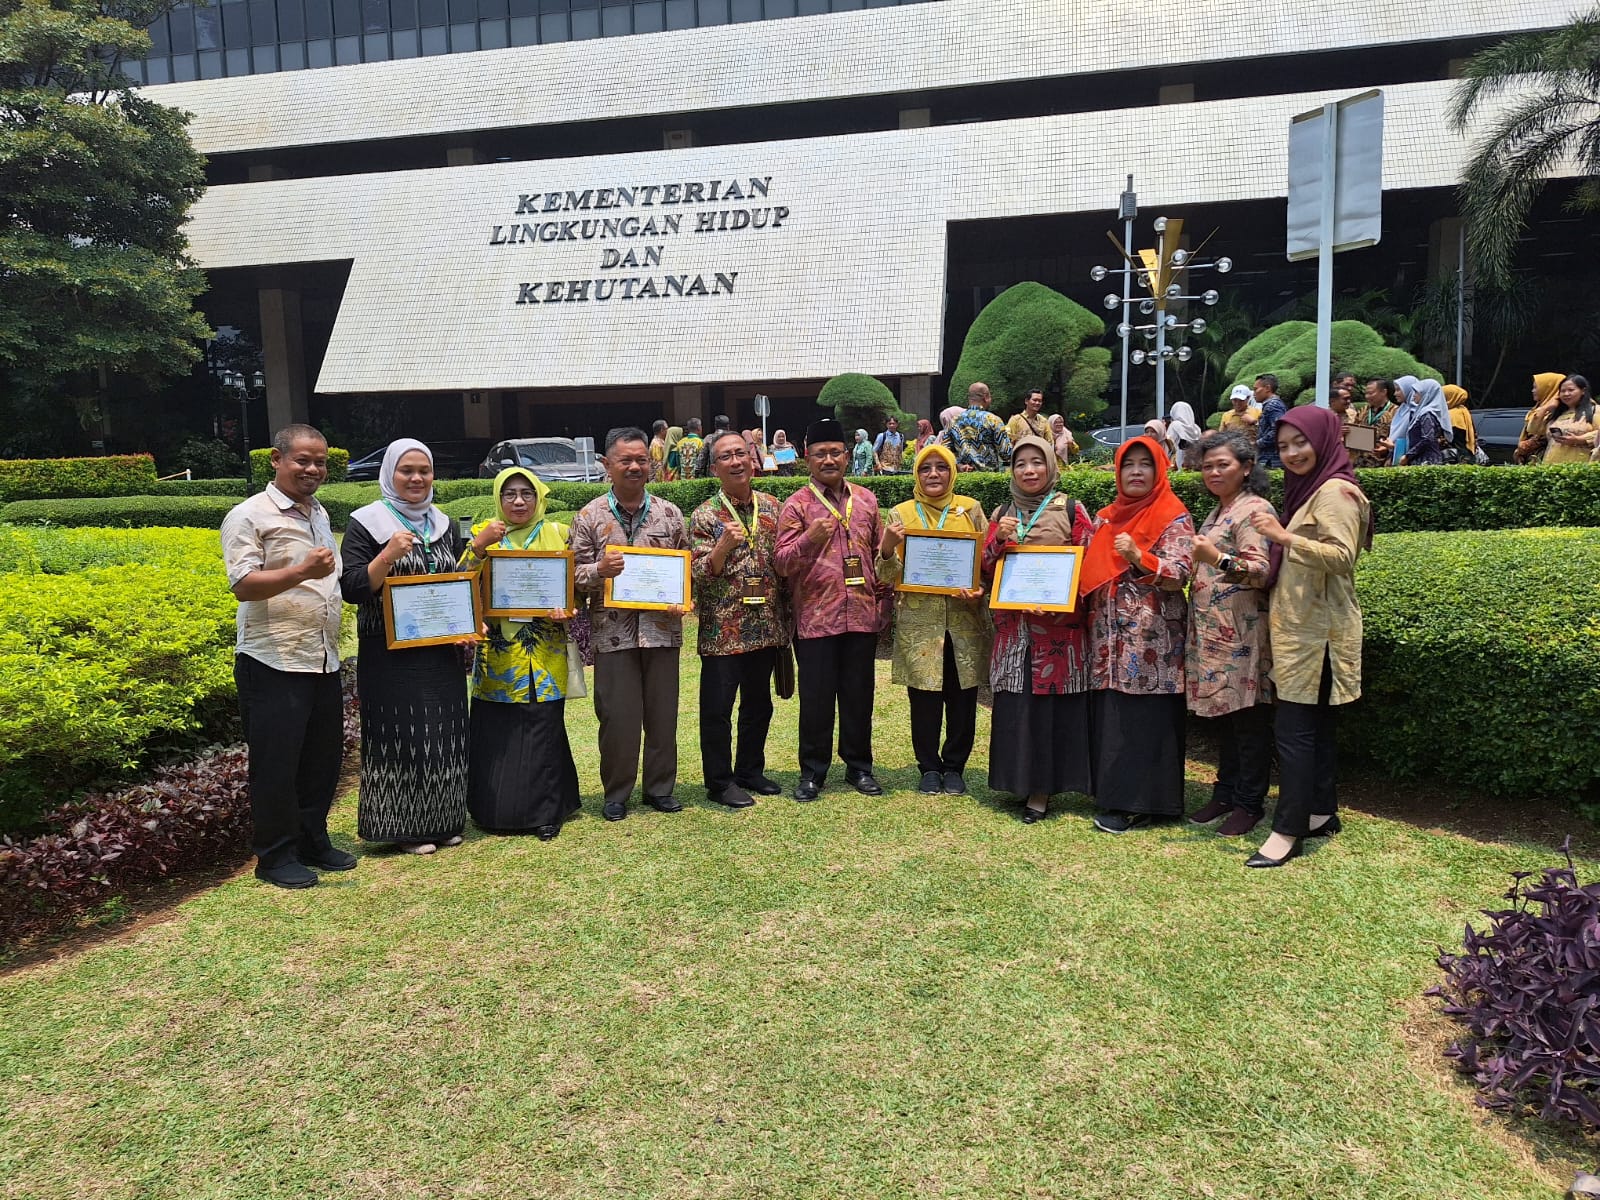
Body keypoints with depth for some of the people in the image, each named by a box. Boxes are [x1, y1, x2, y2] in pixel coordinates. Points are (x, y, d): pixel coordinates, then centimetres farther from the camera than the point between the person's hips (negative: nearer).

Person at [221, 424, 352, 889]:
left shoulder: (320, 514, 16)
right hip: (273, 663, -7)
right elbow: (242, 585, -18)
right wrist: (301, 572, -30)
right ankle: (275, 856, 14)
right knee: (276, 762, 1)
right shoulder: (249, 516, -9)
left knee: (323, 757, 14)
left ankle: (313, 842, 28)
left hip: (323, 660, 8)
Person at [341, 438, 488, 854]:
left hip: (442, 654, 5)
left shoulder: (443, 523, 12)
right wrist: (388, 554, -24)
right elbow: (351, 589, -11)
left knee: (445, 737, 10)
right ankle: (405, 827, 12)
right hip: (391, 656, -5)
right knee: (401, 737, 0)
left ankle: (444, 820, 23)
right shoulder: (367, 523, -4)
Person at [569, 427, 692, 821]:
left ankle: (660, 787, 25)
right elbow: (575, 575, 2)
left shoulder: (669, 514, 5)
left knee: (663, 713, 9)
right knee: (617, 716, 3)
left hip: (661, 629, 2)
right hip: (612, 631, -2)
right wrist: (599, 570, -18)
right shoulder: (589, 516, 1)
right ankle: (616, 793, 20)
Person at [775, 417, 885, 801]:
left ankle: (859, 766, 25)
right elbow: (783, 563, -7)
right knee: (816, 697, 3)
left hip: (862, 615, 3)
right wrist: (809, 539, -25)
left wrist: (883, 595, 10)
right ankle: (813, 772, 17)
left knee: (858, 695, 11)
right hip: (815, 617, -3)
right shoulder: (796, 505, -1)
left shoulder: (866, 500, 11)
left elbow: (879, 551, 19)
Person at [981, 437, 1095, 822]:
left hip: (1059, 626, -3)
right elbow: (986, 569, 11)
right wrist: (999, 539, -8)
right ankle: (1025, 781, 14)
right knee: (1015, 707, 2)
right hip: (1013, 624, 3)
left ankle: (1043, 788, 5)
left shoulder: (1071, 510, 1)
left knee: (1054, 705, -3)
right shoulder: (1002, 514, 12)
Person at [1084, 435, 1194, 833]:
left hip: (1152, 638, -6)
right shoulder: (1106, 517, 15)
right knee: (1110, 715, 6)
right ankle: (1114, 796, 16)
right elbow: (1090, 571, 21)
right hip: (1109, 636, 6)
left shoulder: (1174, 518, -4)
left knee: (1147, 718, -4)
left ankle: (1142, 803, 3)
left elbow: (1179, 576, -14)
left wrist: (1139, 557, -27)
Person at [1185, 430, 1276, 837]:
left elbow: (1261, 571, -21)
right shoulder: (1218, 512, 17)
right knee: (1223, 715, 14)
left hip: (1241, 634, -9)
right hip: (1212, 632, 9)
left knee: (1247, 718, -1)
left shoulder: (1254, 510, -11)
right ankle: (1225, 793, 23)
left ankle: (1249, 803, 8)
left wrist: (1218, 559, -33)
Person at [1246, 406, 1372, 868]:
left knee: (1294, 728, -10)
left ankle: (1288, 830, -6)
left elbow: (1342, 555, -23)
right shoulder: (1309, 488, 17)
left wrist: (1284, 537, -27)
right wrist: (1280, 539, 11)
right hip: (1302, 625, 10)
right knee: (1316, 724, 13)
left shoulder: (1334, 491, -12)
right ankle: (1322, 812, 21)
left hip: (1316, 629, -10)